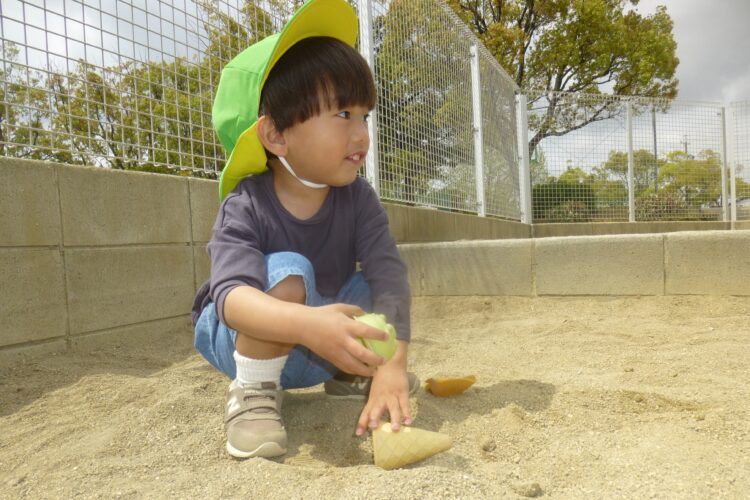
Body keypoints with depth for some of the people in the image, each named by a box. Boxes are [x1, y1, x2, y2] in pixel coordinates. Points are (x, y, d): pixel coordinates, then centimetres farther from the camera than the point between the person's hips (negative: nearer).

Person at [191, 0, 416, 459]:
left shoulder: (357, 198, -16)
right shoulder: (246, 208, -27)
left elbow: (387, 275, -28)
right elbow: (232, 295, -42)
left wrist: (391, 367, -41)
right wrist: (307, 323, -62)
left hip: (315, 350, 5)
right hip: (244, 339, -5)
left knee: (388, 286, -14)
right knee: (287, 272, -34)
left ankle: (349, 374, 8)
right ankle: (253, 392, -18)